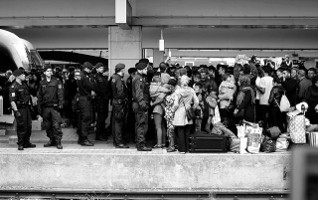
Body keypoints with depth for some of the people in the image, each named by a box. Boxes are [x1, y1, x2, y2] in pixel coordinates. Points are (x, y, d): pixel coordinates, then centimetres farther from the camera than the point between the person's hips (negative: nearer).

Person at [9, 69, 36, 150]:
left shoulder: (24, 84, 12)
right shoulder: (13, 87, -14)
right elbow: (12, 100, -19)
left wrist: (30, 104, 20)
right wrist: (16, 111, -23)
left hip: (26, 107, 8)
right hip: (19, 109, -8)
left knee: (29, 126, 11)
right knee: (21, 127, -4)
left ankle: (27, 143, 22)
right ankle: (20, 144, 7)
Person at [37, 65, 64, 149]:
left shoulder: (56, 81, 2)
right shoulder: (42, 83, 11)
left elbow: (60, 93, -1)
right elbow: (39, 96, 14)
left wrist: (60, 104, -10)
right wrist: (39, 107, 10)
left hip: (54, 106, -4)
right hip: (45, 107, 4)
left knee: (56, 125, -10)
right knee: (47, 125, 8)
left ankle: (58, 142, -7)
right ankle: (51, 140, 19)